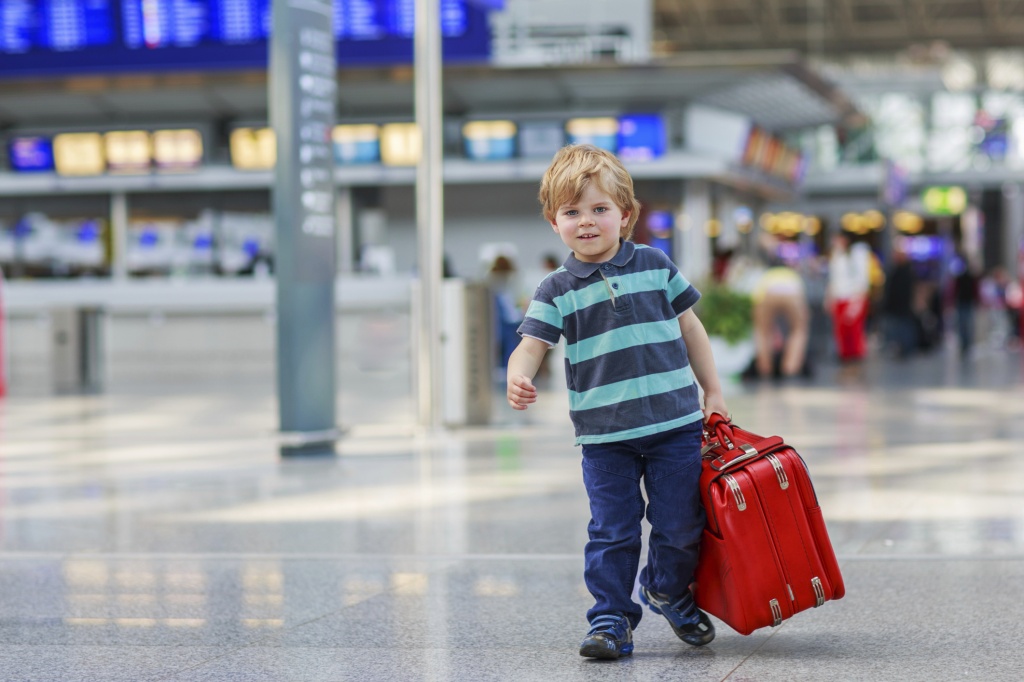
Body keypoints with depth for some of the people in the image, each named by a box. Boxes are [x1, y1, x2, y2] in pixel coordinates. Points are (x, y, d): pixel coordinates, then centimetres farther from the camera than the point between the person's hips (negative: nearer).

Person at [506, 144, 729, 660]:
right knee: (612, 532, 0)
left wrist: (712, 391, 13)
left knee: (680, 525, 7)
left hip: (674, 423, 1)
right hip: (604, 435, -1)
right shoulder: (557, 290, 0)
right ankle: (611, 618, 12)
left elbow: (689, 328, 13)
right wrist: (518, 379, -31)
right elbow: (531, 344, -9)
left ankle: (668, 590, 34)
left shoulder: (655, 266, 4)